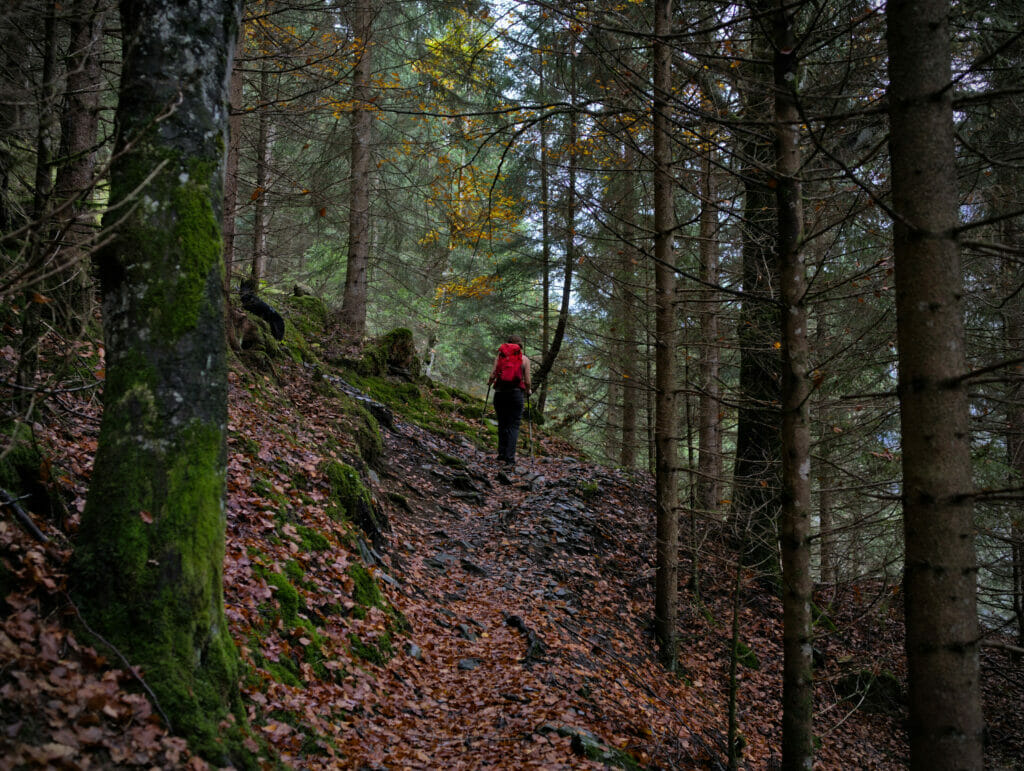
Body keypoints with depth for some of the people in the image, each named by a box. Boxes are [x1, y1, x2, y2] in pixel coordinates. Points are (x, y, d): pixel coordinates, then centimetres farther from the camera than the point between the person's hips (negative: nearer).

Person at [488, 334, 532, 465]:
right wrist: (528, 390, 21)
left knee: (502, 424, 14)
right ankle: (510, 458, -8)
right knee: (513, 425, 0)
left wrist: (490, 382, 21)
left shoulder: (499, 355, 9)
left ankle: (502, 455, 14)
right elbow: (527, 381, 1)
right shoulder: (524, 359, 5)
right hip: (516, 393, -2)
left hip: (500, 392, 2)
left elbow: (492, 375, 0)